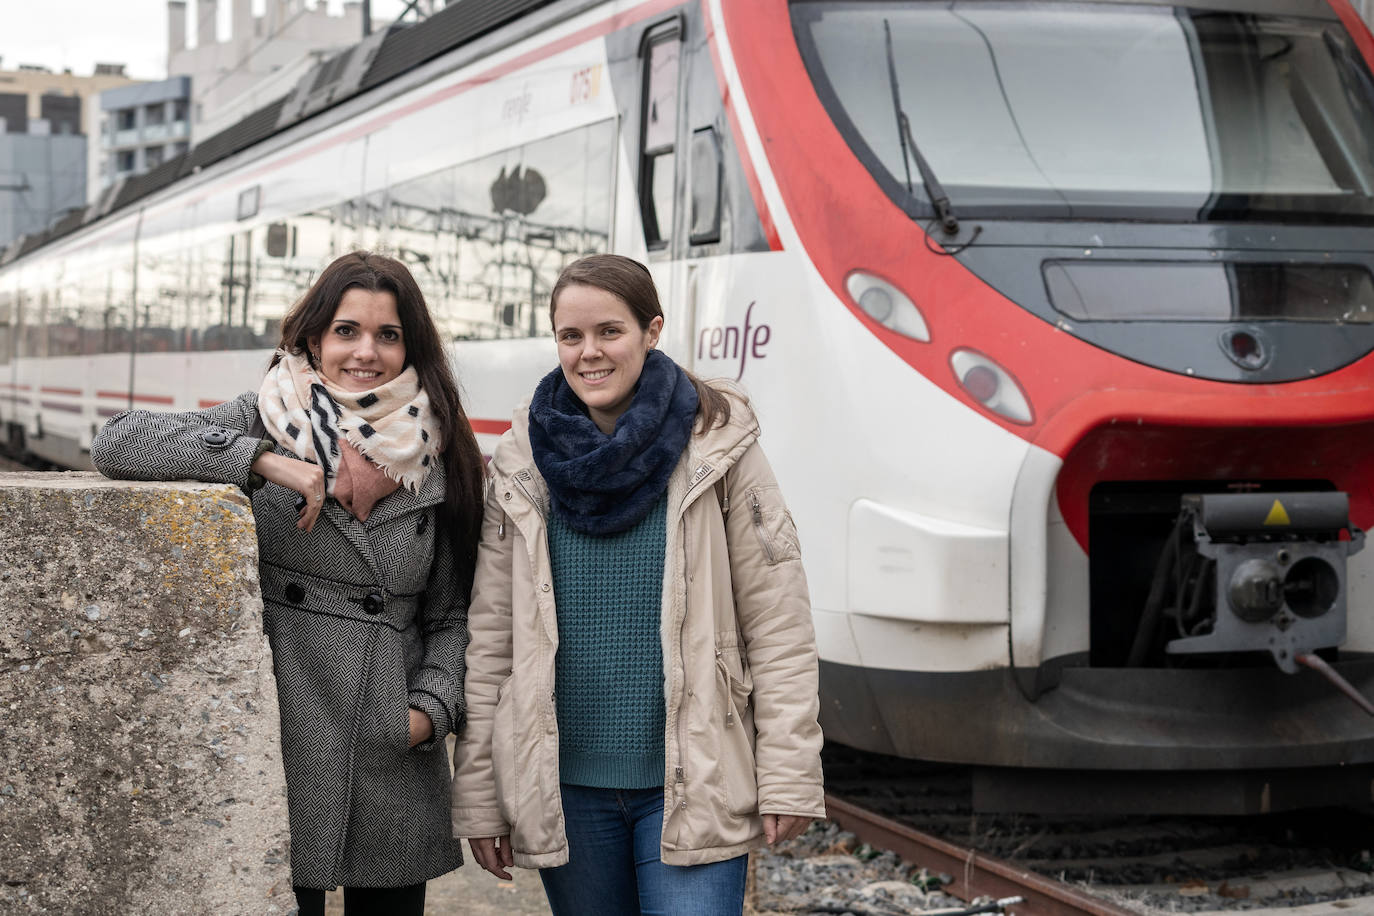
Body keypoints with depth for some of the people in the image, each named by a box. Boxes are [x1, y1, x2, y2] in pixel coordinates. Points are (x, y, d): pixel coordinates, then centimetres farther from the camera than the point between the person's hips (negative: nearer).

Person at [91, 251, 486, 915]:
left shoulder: (439, 460, 8)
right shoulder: (267, 422, 0)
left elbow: (450, 614, 12)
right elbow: (117, 443, -13)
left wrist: (431, 707, -4)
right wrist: (264, 461, -19)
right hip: (280, 756, -2)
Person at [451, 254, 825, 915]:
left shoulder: (716, 446, -4)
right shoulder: (522, 463, 2)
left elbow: (778, 626, -4)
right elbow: (488, 638, 4)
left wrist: (789, 778, -7)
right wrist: (478, 797, 3)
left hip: (691, 784, -2)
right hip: (563, 787, 2)